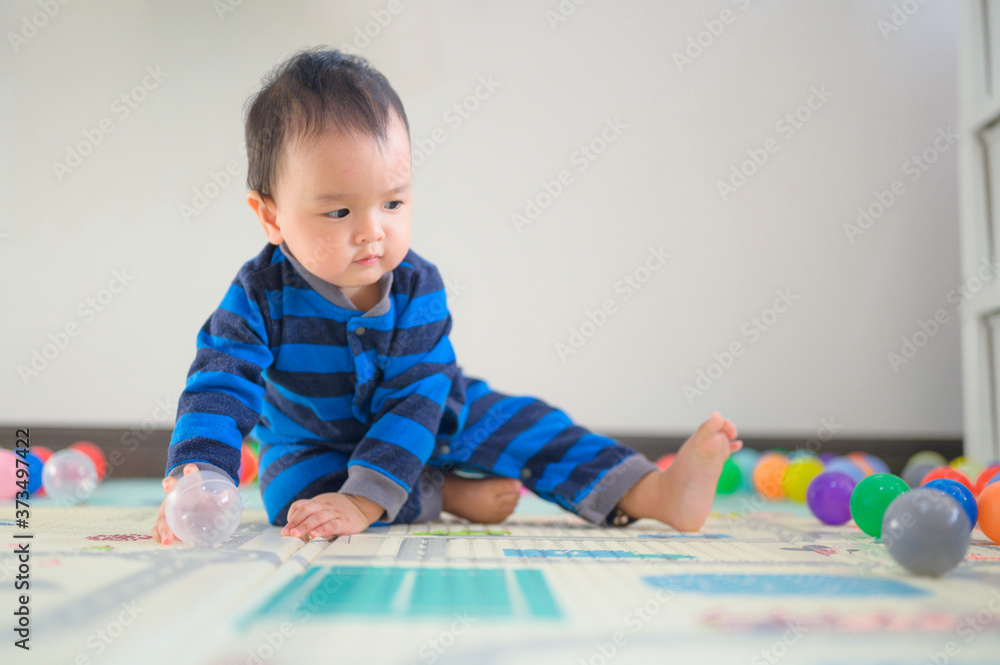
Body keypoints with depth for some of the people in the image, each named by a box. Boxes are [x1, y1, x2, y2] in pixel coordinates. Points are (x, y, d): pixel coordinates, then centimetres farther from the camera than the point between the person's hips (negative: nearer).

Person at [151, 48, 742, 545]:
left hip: (428, 423, 1)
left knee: (524, 425, -15)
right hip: (314, 441, 0)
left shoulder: (419, 289, -26)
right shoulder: (260, 297, -29)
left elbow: (412, 403, -31)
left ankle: (656, 493, -18)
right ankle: (446, 496, -21)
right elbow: (220, 389, -35)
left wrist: (362, 501, -44)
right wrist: (193, 482, -55)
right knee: (292, 490, -30)